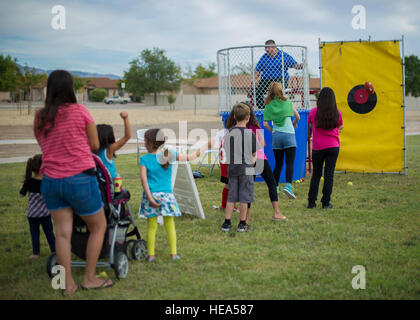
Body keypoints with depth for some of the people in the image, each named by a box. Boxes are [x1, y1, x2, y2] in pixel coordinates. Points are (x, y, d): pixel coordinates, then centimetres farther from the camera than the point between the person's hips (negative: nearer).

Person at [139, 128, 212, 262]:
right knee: (170, 225, 12)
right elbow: (190, 157, 5)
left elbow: (143, 179, -12)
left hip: (152, 195, -1)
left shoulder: (144, 159, -8)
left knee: (151, 226, 7)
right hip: (167, 195, 1)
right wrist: (206, 146, 15)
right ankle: (173, 253, 15)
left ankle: (151, 255, 12)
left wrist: (150, 198, -12)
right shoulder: (170, 155, -3)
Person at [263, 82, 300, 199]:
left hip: (276, 136, 2)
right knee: (290, 163, -6)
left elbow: (265, 124, -1)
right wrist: (293, 124, 28)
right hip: (289, 135, -2)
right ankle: (288, 185, -22)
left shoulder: (268, 106, 3)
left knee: (278, 163, 13)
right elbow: (297, 117, 9)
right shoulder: (288, 102, 1)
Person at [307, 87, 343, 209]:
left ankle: (311, 202, 12)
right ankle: (326, 202, 2)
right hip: (333, 147, 0)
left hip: (317, 147, 0)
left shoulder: (313, 112, -4)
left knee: (316, 174, 12)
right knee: (329, 174, 3)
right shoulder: (337, 113, -3)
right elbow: (340, 127, 11)